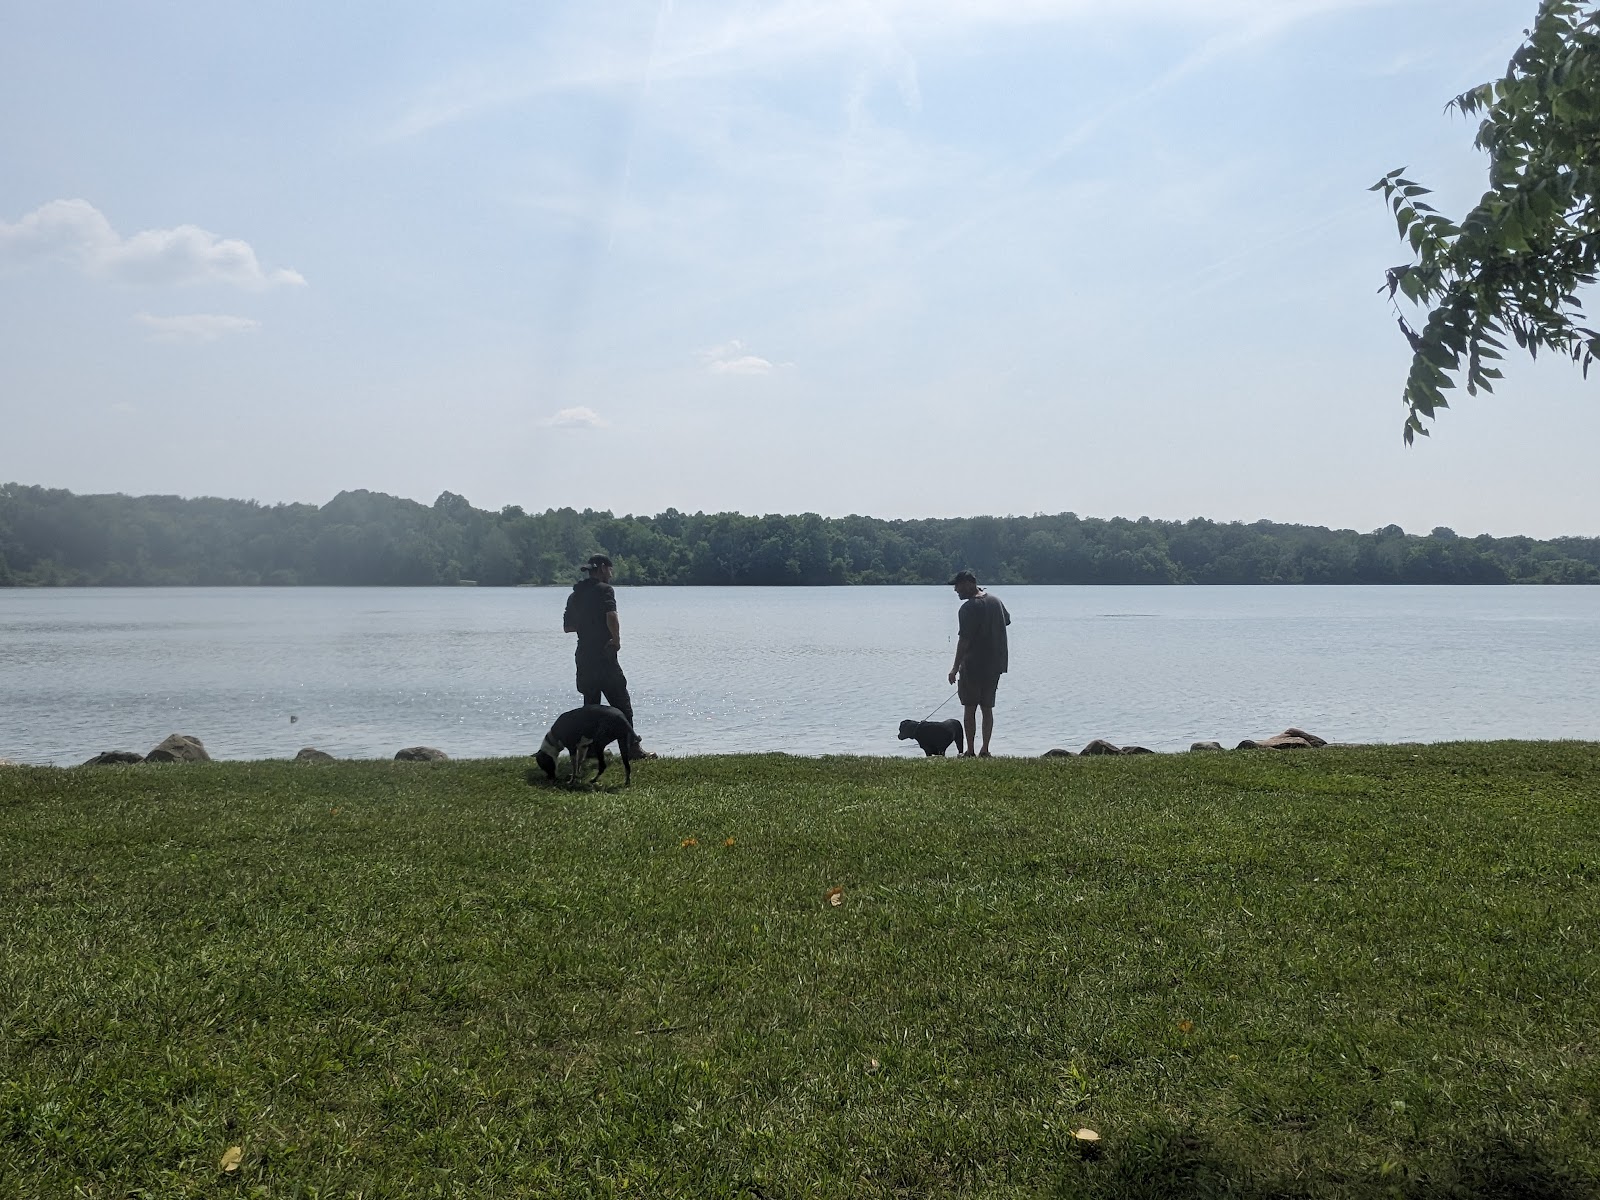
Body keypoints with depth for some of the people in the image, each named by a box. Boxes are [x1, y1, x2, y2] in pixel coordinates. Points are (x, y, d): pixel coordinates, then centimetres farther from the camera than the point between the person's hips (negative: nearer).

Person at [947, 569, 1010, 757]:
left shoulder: (969, 607, -16)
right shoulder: (996, 601, 7)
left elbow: (964, 640, -18)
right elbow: (1007, 620, 27)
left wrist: (955, 667, -14)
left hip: (974, 665, -7)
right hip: (995, 664, 7)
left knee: (970, 709, 1)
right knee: (987, 708, 11)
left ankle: (970, 751, 2)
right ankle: (985, 750, 9)